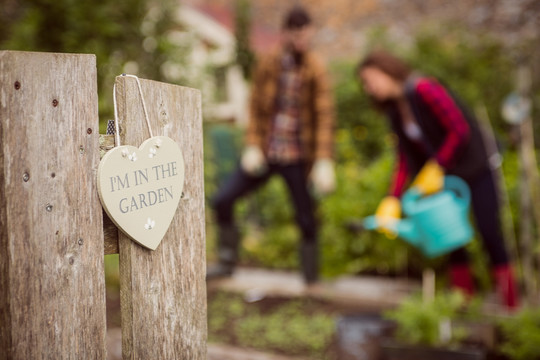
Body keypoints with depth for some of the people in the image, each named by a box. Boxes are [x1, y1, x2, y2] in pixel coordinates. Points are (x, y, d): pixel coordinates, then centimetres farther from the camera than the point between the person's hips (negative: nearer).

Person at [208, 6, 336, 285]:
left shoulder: (315, 70, -7)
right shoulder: (267, 64, 1)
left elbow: (324, 117, -11)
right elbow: (256, 107, 5)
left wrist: (324, 161, -19)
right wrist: (253, 146, -5)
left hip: (297, 159, -3)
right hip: (266, 154, 3)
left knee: (305, 218, 0)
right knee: (222, 200, 2)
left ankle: (311, 278, 17)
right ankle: (227, 261, 19)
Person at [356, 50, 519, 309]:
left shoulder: (424, 90, -21)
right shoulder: (395, 110, 3)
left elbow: (460, 130, -25)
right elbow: (405, 158, 2)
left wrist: (436, 167, -24)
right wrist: (392, 200, -7)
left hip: (475, 169, -8)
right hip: (445, 176, 8)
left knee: (489, 233, -6)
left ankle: (510, 304, 4)